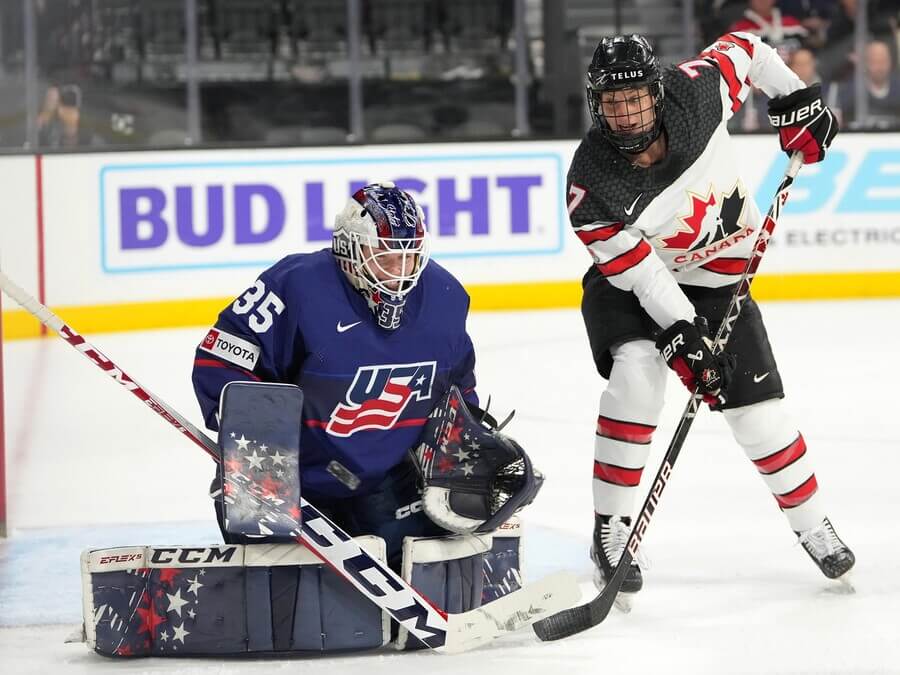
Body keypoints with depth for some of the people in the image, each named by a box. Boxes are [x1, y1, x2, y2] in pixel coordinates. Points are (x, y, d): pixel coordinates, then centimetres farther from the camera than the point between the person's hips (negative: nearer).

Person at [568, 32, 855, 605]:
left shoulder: (695, 94, -25)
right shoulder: (592, 183, -30)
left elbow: (743, 48, -5)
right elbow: (638, 270, -27)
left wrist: (795, 100, -6)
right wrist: (682, 333, -31)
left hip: (715, 278, 3)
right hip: (630, 282, -3)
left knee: (757, 404, 1)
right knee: (638, 372, -28)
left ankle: (815, 526, 20)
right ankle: (611, 533, -18)